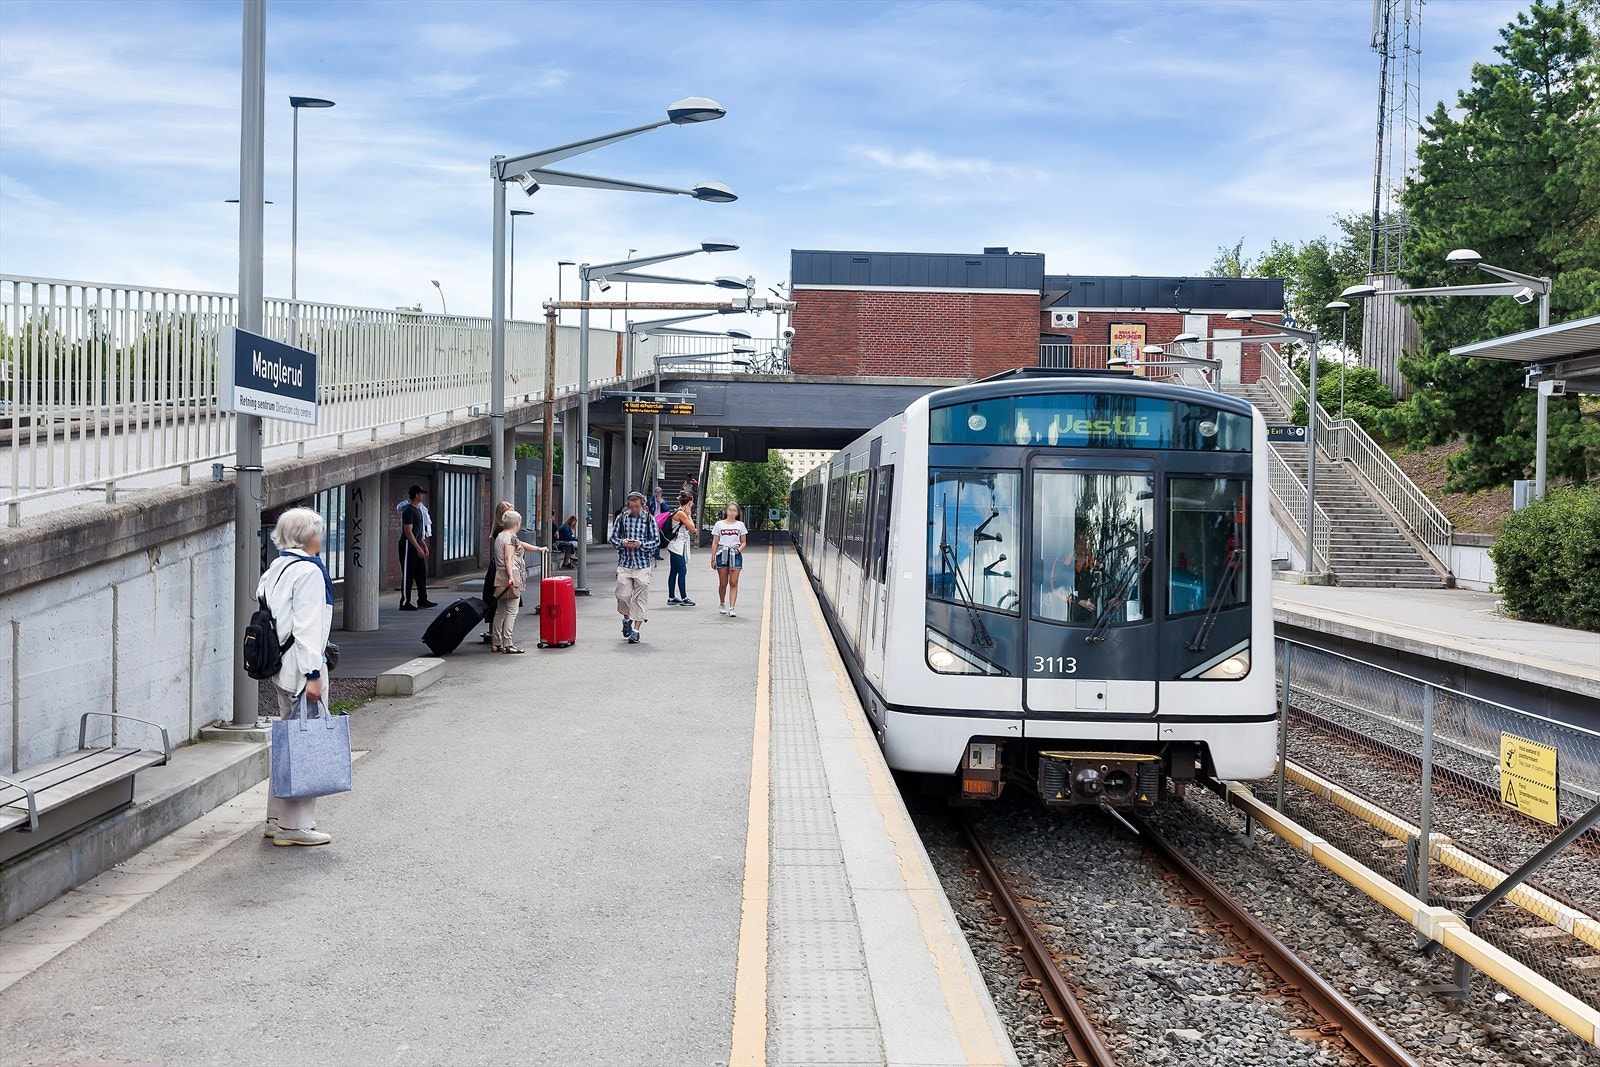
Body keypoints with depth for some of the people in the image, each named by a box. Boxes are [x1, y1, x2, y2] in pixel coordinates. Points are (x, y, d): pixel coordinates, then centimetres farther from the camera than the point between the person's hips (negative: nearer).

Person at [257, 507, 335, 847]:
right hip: (299, 667, -10)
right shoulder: (309, 572, -15)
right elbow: (306, 628, -20)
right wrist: (312, 674, -20)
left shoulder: (277, 569, 13)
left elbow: (267, 614, 16)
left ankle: (277, 818, 25)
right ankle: (294, 825, -1)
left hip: (281, 666, 10)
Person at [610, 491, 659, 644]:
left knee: (640, 597, -3)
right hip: (624, 563, 1)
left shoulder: (649, 519, 1)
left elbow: (656, 540, 1)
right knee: (623, 595, 0)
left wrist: (641, 544, -15)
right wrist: (622, 542, -12)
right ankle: (627, 619, 29)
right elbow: (613, 537, 9)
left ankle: (636, 630, 2)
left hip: (642, 564, -1)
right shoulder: (621, 518, 4)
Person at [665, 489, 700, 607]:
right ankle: (684, 598, -8)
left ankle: (671, 598, 15)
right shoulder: (681, 514, -16)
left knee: (673, 572, 11)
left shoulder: (677, 512, 14)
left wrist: (692, 531, 3)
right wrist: (689, 514, -6)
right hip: (677, 546, -10)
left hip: (676, 547, 10)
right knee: (682, 572, -8)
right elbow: (692, 528, -13)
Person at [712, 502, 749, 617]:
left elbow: (743, 542, 10)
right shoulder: (719, 524, 7)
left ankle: (732, 607, -10)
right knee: (723, 583, 5)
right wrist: (713, 558, 2)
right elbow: (715, 542, 7)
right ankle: (722, 604, 26)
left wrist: (739, 549, -11)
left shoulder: (740, 525, 8)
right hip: (722, 554, 0)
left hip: (735, 555, 0)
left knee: (734, 583, -7)